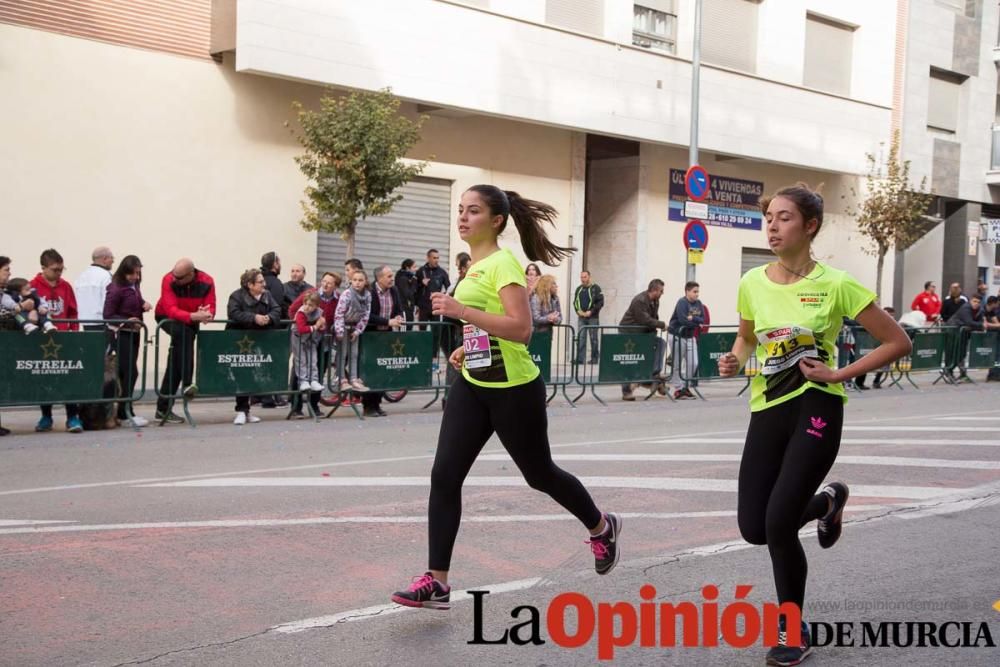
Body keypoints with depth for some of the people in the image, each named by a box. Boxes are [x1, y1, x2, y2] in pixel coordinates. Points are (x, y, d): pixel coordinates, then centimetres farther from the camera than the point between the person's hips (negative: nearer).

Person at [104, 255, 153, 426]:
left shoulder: (134, 286, 8)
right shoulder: (116, 289, -15)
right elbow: (107, 315, -15)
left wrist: (145, 304, 1)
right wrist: (126, 321, -26)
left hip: (134, 333, 8)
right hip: (121, 334, -8)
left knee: (126, 372, 12)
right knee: (130, 372, -11)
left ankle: (123, 410, 20)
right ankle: (127, 412, -7)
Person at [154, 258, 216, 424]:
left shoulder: (206, 282, -21)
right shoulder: (168, 280, -28)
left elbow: (210, 309, -23)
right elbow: (171, 310, -36)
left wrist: (205, 315, -47)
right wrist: (193, 316, -50)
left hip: (190, 323, 3)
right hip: (167, 318, -3)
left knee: (175, 361, 0)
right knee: (184, 332, -36)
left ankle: (163, 409, 7)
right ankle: (187, 384, -37)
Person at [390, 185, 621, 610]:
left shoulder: (503, 263, -17)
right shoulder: (475, 266, 11)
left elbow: (521, 328, -28)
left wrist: (462, 311, -32)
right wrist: (469, 347, 14)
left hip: (514, 390, -8)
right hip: (472, 387, 8)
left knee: (539, 474, 10)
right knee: (444, 476, -5)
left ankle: (602, 528, 38)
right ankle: (436, 581, -2)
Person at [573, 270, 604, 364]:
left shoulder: (596, 288, -2)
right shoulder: (578, 289, 13)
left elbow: (600, 302, -7)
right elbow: (575, 302, 18)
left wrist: (591, 312, -14)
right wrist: (578, 311, -2)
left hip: (593, 317, -4)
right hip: (581, 318, 4)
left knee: (593, 338, 1)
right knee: (580, 338, -1)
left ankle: (594, 358, 8)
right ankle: (579, 359, -2)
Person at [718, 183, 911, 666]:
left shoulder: (835, 284, -11)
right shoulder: (752, 282, 1)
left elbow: (898, 342, -5)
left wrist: (839, 374, -12)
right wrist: (735, 360, -3)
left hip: (815, 409, -5)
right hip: (768, 411, 5)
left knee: (779, 523, -14)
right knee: (754, 529, 3)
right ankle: (826, 501, 37)